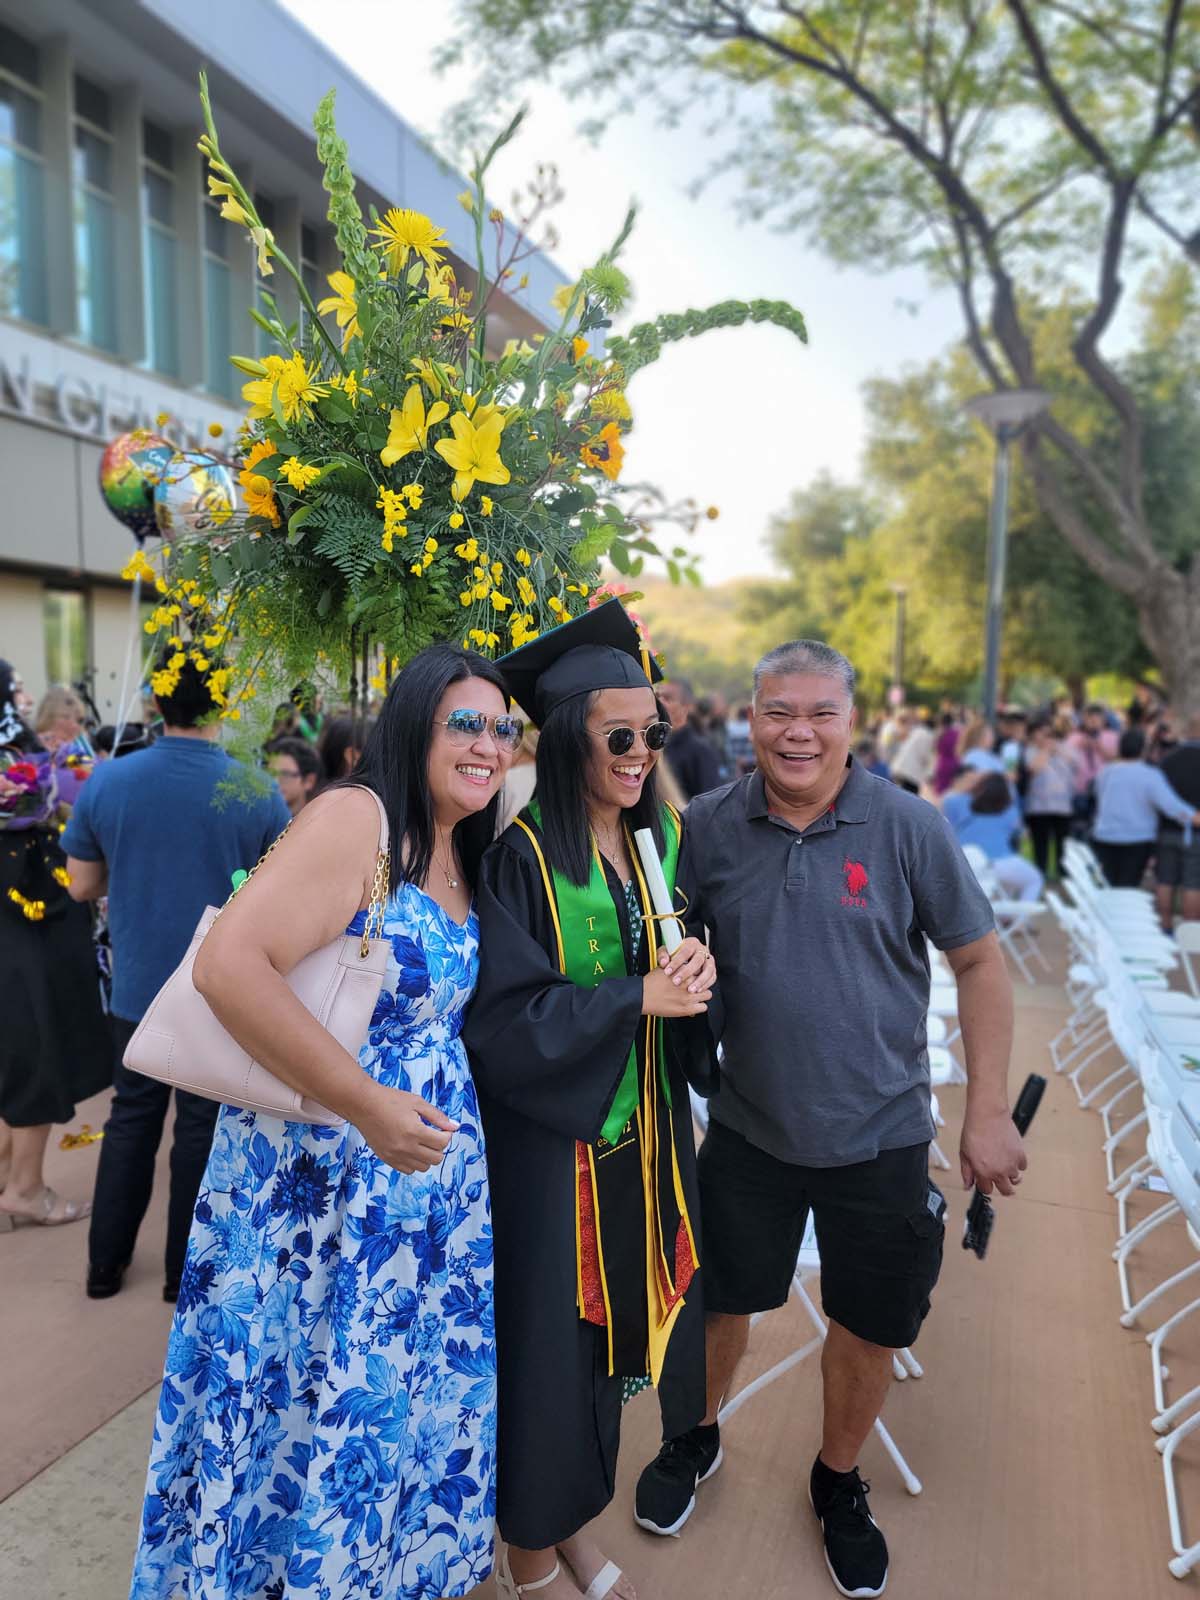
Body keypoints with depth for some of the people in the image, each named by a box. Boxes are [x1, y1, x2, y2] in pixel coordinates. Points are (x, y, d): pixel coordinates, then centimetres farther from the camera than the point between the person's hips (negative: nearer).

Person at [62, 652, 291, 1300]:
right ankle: (186, 1270, 27)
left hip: (137, 988, 3)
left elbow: (83, 886, 1)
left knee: (131, 1118, 20)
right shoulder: (256, 792, -15)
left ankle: (105, 1263, 32)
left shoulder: (106, 780, -9)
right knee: (202, 1126, 12)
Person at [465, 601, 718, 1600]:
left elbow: (682, 972, 9)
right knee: (548, 1339, 8)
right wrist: (635, 998, -22)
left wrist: (696, 972, -13)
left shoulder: (663, 838, 2)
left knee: (613, 1327, 18)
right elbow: (501, 1019, -19)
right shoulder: (521, 856, -16)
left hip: (642, 1135, 6)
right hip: (549, 1141, -5)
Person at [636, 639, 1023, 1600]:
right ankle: (695, 1439, 49)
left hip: (880, 1133, -1)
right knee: (720, 1302, 18)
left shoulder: (907, 826, -13)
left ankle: (839, 1482, 46)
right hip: (750, 1125, 1)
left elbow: (980, 961, -6)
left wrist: (989, 1111, -7)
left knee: (869, 1332, 16)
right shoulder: (710, 827, -8)